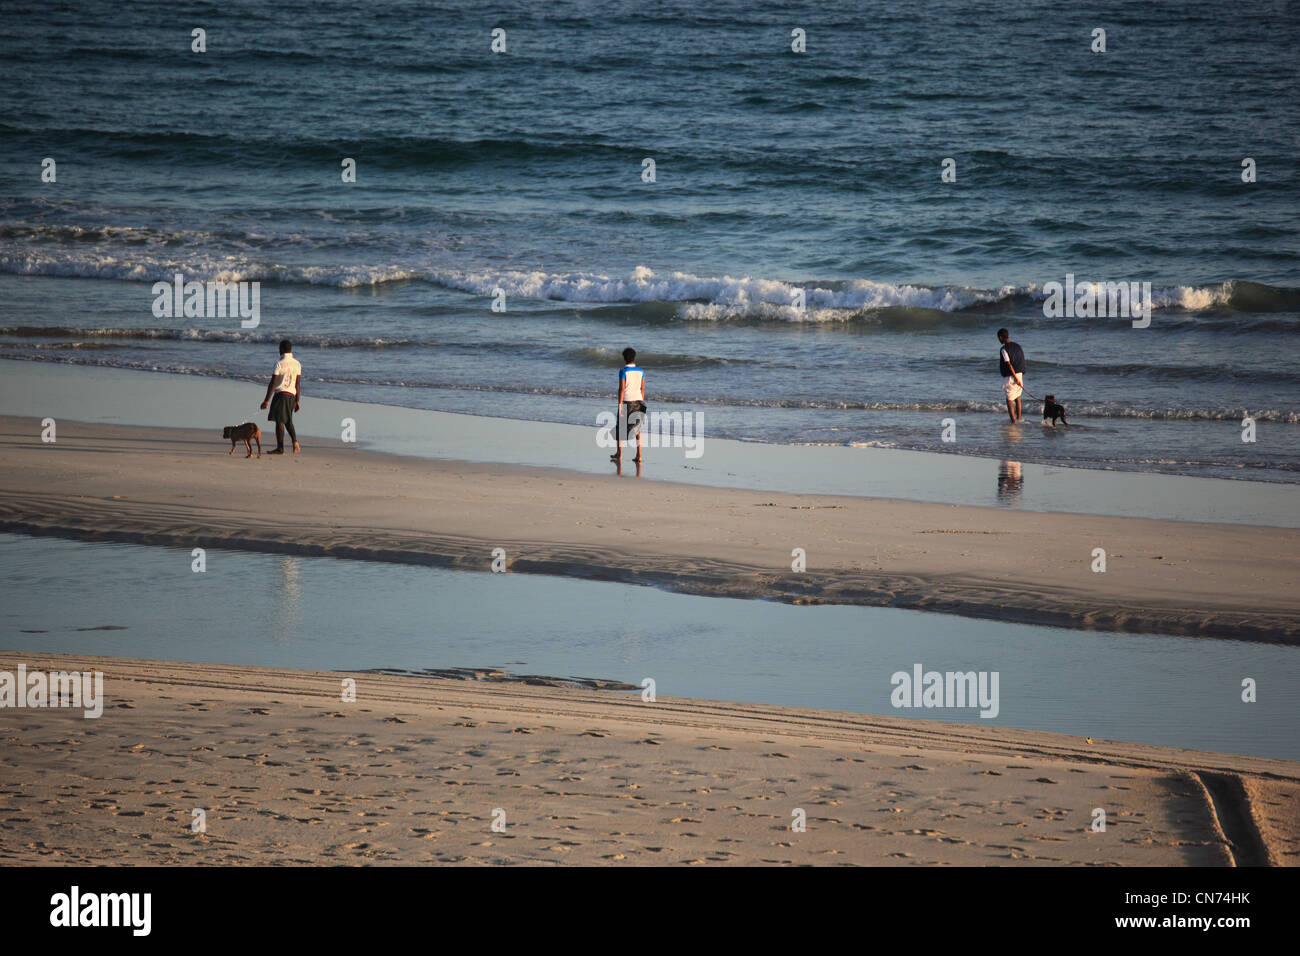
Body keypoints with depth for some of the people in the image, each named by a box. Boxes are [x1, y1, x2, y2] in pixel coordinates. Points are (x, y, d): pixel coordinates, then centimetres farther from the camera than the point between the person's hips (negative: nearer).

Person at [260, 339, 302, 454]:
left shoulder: (280, 364, -12)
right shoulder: (297, 364, 6)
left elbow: (272, 383, -13)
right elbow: (298, 384, 9)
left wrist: (266, 401, -10)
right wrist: (298, 401, 14)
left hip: (280, 394, -6)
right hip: (292, 395, 6)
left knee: (279, 421, -1)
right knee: (288, 421, 20)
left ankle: (280, 448, 0)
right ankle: (295, 442, 4)